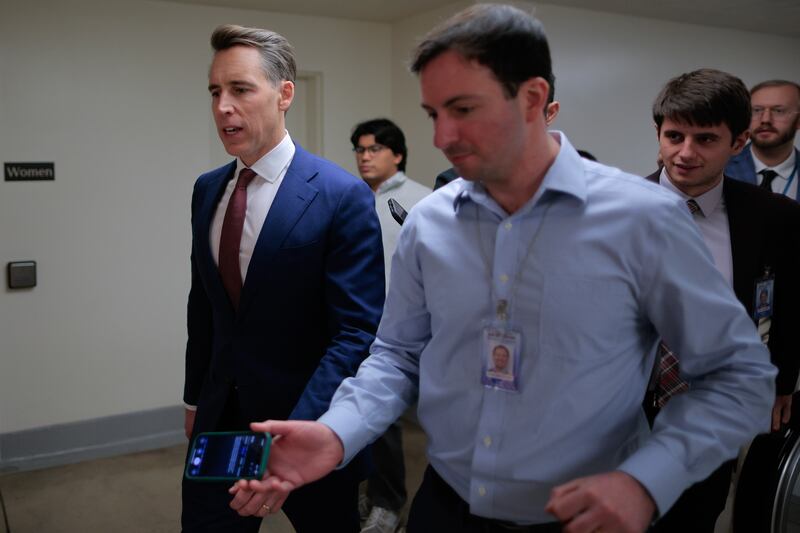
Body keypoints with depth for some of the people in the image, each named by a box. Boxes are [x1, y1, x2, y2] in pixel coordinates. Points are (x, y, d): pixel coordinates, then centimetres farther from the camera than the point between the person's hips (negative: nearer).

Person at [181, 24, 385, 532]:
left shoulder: (342, 196, -16)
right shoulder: (206, 190, 4)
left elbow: (357, 333, -20)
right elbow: (203, 304, 12)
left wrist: (297, 430, -28)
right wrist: (195, 398, 16)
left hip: (309, 420, -4)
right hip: (220, 418, 5)